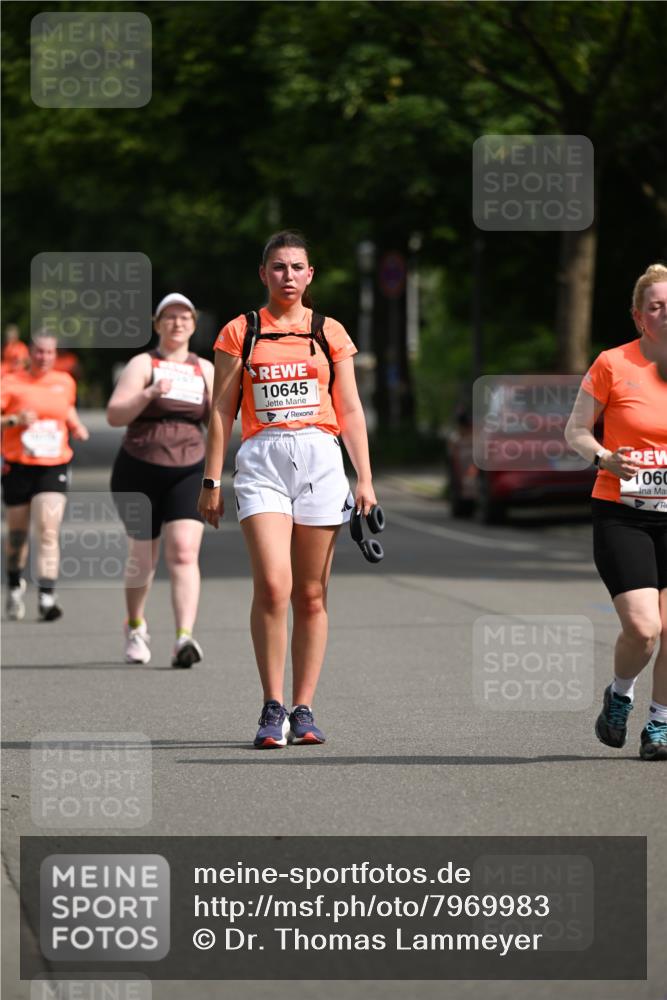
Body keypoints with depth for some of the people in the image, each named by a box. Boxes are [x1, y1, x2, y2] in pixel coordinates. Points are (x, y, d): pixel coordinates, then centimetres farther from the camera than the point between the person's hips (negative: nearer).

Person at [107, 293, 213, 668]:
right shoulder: (143, 364, 1)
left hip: (189, 471, 1)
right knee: (143, 556, 9)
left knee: (184, 552, -17)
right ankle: (136, 627, 35)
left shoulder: (205, 369, 12)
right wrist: (149, 393, -23)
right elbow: (114, 416, -9)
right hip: (140, 469, -1)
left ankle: (184, 637, -27)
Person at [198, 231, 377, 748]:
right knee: (272, 585, -17)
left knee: (311, 596, 3)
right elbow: (221, 410, 8)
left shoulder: (329, 332, 11)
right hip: (262, 459, -2)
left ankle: (303, 710, 10)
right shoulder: (240, 332, 9)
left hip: (320, 460, 2)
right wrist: (212, 480, 3)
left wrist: (364, 478, 4)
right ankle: (272, 709, -9)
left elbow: (350, 410, 11)